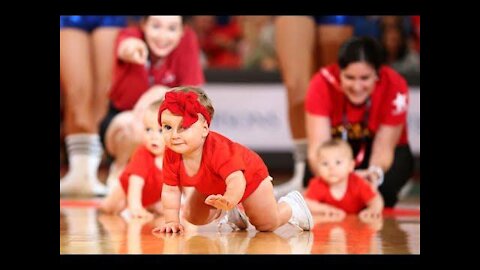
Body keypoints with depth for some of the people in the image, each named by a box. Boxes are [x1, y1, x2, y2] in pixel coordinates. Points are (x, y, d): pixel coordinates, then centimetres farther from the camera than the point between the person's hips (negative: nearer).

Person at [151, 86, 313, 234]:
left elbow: (236, 180, -57)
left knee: (268, 225, 5)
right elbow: (170, 191, -20)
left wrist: (229, 200, -78)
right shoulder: (171, 155, -30)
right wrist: (172, 221, -30)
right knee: (192, 218, 9)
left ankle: (291, 206, 37)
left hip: (250, 178, -5)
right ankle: (233, 212, 32)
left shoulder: (218, 149, -46)